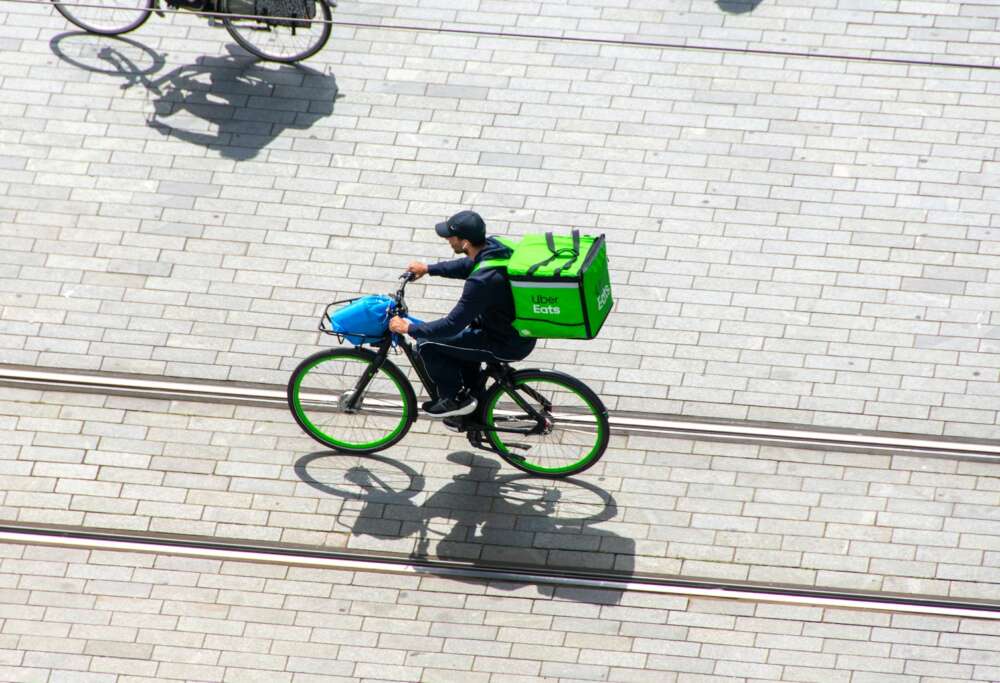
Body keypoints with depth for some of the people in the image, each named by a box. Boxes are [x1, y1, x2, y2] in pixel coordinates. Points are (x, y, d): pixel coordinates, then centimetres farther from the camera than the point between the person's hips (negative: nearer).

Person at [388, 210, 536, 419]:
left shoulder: (482, 281, -32)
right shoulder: (495, 246, -6)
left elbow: (452, 325, -25)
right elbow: (467, 265, 18)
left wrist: (409, 329, -14)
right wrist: (428, 269, 22)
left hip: (509, 345, -9)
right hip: (524, 332, 9)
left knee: (427, 344, -5)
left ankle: (455, 399, 12)